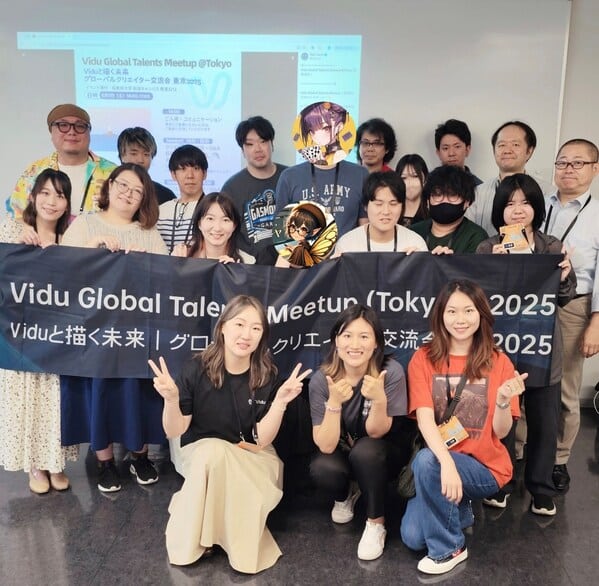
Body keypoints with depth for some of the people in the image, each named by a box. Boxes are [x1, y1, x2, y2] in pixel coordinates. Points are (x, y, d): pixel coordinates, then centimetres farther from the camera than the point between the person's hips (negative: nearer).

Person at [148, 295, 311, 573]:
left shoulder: (266, 376, -13)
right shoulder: (196, 368, -16)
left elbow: (262, 440, -14)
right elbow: (174, 432, -11)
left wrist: (280, 402, -29)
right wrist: (171, 399, -31)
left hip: (252, 459, 1)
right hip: (201, 454, 0)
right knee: (212, 450, -33)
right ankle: (193, 540, -12)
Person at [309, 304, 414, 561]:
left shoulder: (391, 372, -26)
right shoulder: (321, 379, -21)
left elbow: (375, 433, -21)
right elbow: (326, 446, -24)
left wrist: (379, 399, -41)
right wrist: (334, 402, -40)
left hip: (384, 453, -1)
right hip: (343, 452, 2)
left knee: (365, 451, -34)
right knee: (321, 468, -30)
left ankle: (376, 523, -6)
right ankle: (346, 494, 9)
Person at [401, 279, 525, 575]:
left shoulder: (498, 362, -5)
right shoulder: (423, 358, -5)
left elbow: (501, 431, -6)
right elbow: (424, 417, -17)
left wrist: (503, 401, -28)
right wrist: (446, 463, -33)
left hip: (485, 467, -2)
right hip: (440, 461, 2)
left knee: (425, 461, -32)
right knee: (413, 537, -17)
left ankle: (448, 548, -8)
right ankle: (456, 508, 16)